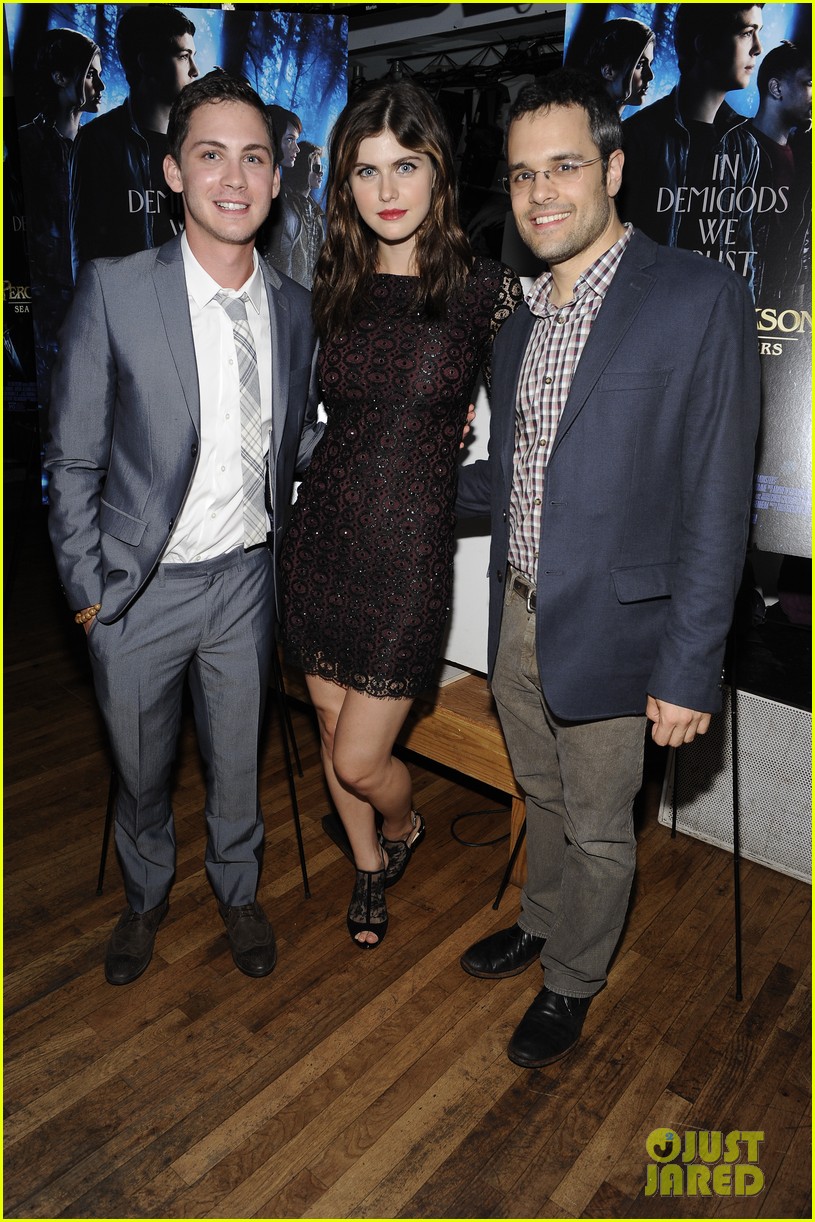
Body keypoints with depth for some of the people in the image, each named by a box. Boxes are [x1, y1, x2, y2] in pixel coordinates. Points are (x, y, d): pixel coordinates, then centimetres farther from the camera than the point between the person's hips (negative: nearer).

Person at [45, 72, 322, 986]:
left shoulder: (293, 307, 1)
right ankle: (145, 897, 47)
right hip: (138, 585, -2)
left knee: (237, 756, 18)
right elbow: (73, 458, -6)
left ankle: (237, 890, 46)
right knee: (140, 765, 17)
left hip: (244, 577, 2)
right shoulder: (114, 291, -10)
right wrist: (86, 587, -8)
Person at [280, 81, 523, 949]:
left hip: (408, 550, -4)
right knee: (333, 730, 17)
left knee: (360, 759, 1)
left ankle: (403, 828, 39)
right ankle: (368, 868, 45)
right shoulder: (332, 288, 4)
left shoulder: (485, 290, -7)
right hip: (322, 535, 4)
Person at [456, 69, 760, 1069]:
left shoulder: (698, 298, -13)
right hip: (515, 621, 6)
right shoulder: (519, 327, 9)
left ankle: (573, 981, 39)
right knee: (544, 800, 25)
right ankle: (541, 923, 51)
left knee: (598, 830, 14)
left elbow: (716, 503, -16)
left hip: (607, 634, -6)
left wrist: (689, 667, -18)